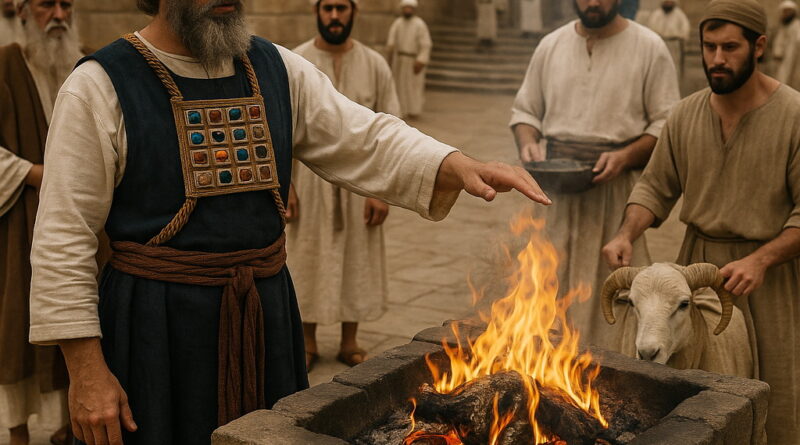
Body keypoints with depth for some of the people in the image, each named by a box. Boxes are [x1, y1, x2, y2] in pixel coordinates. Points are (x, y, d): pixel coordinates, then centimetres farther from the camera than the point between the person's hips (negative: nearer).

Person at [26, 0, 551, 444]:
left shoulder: (279, 69, 5)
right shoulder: (100, 87, -8)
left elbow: (366, 142, 2)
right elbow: (65, 239, -8)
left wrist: (459, 166, -16)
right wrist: (87, 370, -12)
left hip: (267, 315, 4)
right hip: (158, 324, -4)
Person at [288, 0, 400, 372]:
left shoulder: (375, 66, 0)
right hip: (309, 180, -1)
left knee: (357, 261, 9)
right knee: (307, 260, 8)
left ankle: (349, 342, 24)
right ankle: (308, 342, 24)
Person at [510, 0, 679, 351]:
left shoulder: (649, 47, -1)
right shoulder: (551, 46, 10)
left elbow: (668, 124, -3)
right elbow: (525, 110, 16)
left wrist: (625, 156, -18)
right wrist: (527, 143, -5)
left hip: (618, 188, -3)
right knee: (555, 288, 7)